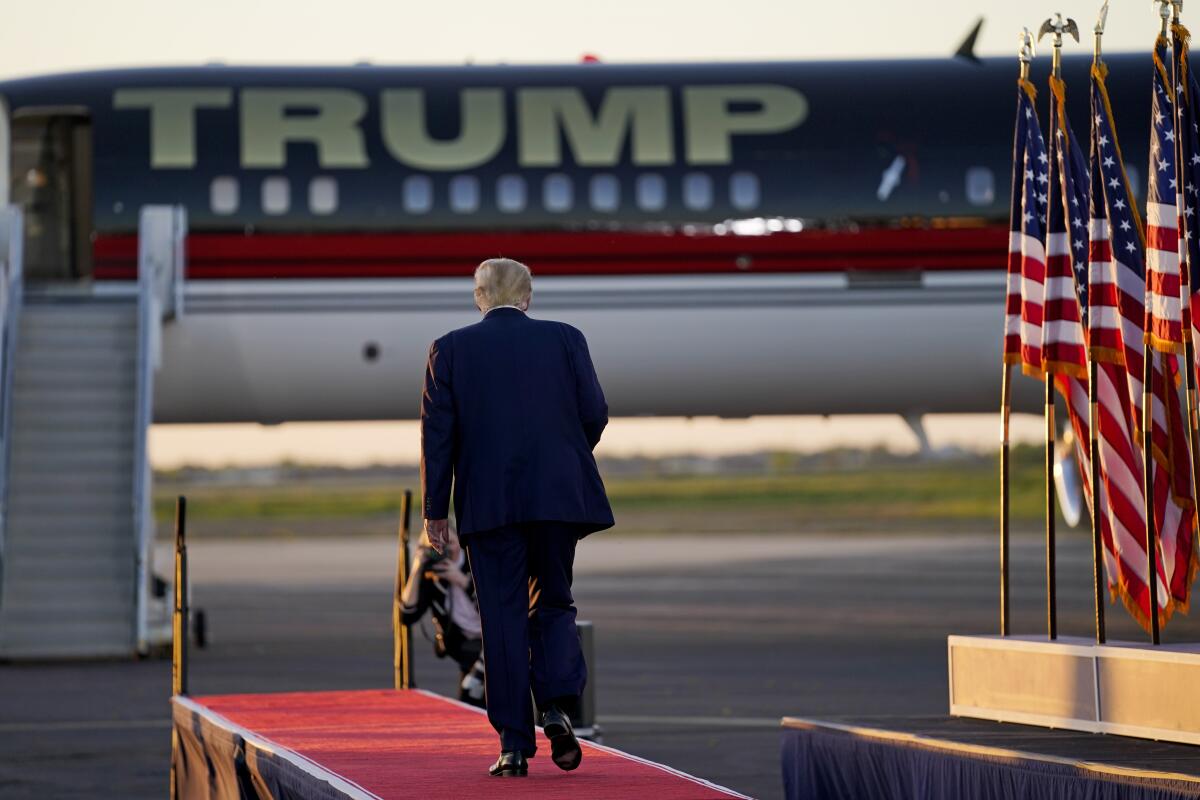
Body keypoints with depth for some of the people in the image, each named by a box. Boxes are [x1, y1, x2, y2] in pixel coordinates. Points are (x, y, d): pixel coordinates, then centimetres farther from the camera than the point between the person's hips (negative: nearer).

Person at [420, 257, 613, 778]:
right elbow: (595, 412, 2)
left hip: (489, 503, -1)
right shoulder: (565, 339, 4)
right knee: (553, 605, 15)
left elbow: (437, 432, 0)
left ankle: (514, 745, 0)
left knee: (503, 619, 3)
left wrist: (435, 510, 4)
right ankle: (557, 706, -9)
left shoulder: (450, 349, 3)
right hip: (559, 497, 1)